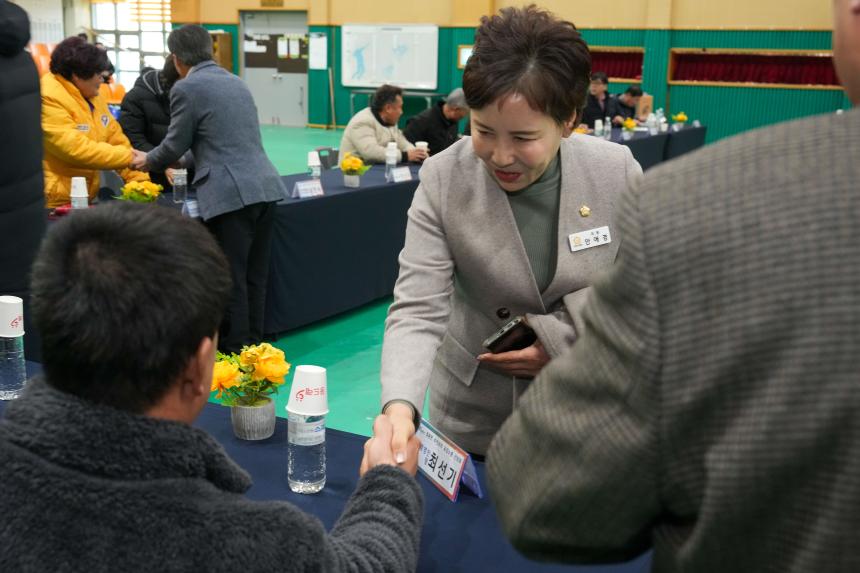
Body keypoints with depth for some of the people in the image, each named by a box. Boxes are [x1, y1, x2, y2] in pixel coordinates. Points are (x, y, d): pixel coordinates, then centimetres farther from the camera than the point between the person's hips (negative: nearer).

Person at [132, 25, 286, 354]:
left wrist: (146, 161, 23)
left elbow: (174, 146, 2)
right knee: (254, 278, 13)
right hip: (264, 187, 8)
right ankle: (253, 347, 22)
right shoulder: (235, 81, 20)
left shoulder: (187, 89, -5)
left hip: (231, 195, -8)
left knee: (231, 281, 0)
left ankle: (236, 354, 6)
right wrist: (184, 161, 43)